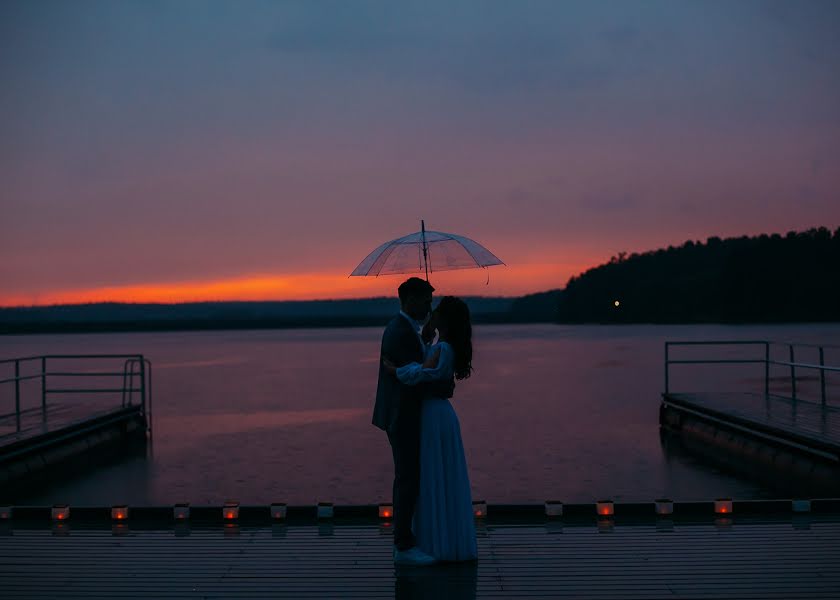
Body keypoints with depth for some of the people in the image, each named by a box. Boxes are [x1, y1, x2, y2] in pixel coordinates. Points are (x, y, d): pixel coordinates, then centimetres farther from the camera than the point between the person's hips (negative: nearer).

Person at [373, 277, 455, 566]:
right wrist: (445, 388, -9)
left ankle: (402, 541, 21)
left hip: (404, 416, 11)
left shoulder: (401, 328, 13)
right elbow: (415, 379, -23)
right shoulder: (401, 333, -20)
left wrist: (424, 342, 7)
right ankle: (405, 547, 1)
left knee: (406, 478, 14)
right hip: (403, 417, -11)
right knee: (408, 480, -5)